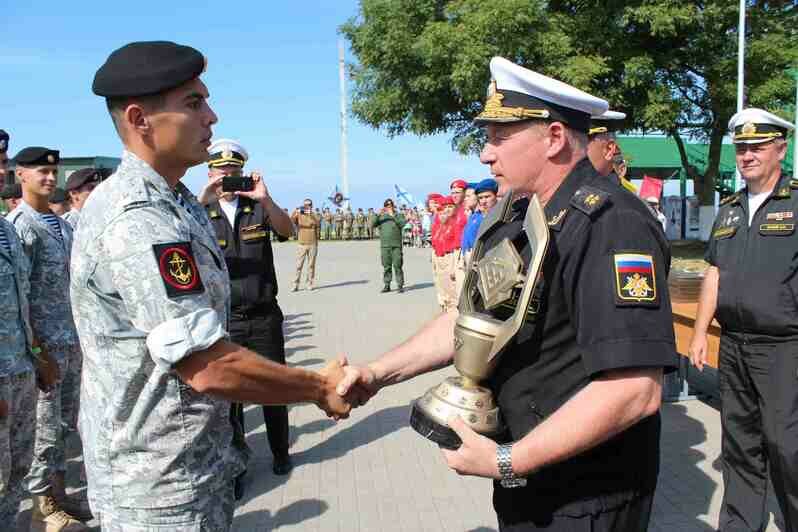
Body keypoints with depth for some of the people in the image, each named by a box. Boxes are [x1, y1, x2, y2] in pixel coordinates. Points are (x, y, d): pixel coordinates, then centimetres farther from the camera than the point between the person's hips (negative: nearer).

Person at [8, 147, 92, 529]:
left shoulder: (63, 224, 14)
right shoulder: (18, 224, -10)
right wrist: (31, 341, -17)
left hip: (72, 339, 8)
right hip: (44, 342, -7)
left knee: (63, 422, 15)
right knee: (43, 425, 2)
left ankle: (58, 491, 28)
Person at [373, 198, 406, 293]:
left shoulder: (399, 215, 8)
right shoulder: (381, 217, 14)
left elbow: (402, 223, -12)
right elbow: (373, 224, -1)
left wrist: (393, 215, -20)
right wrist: (378, 214, -14)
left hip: (396, 245, -3)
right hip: (384, 246, 3)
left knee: (397, 265, -4)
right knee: (386, 266, 6)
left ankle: (400, 285, 0)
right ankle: (387, 285, 13)